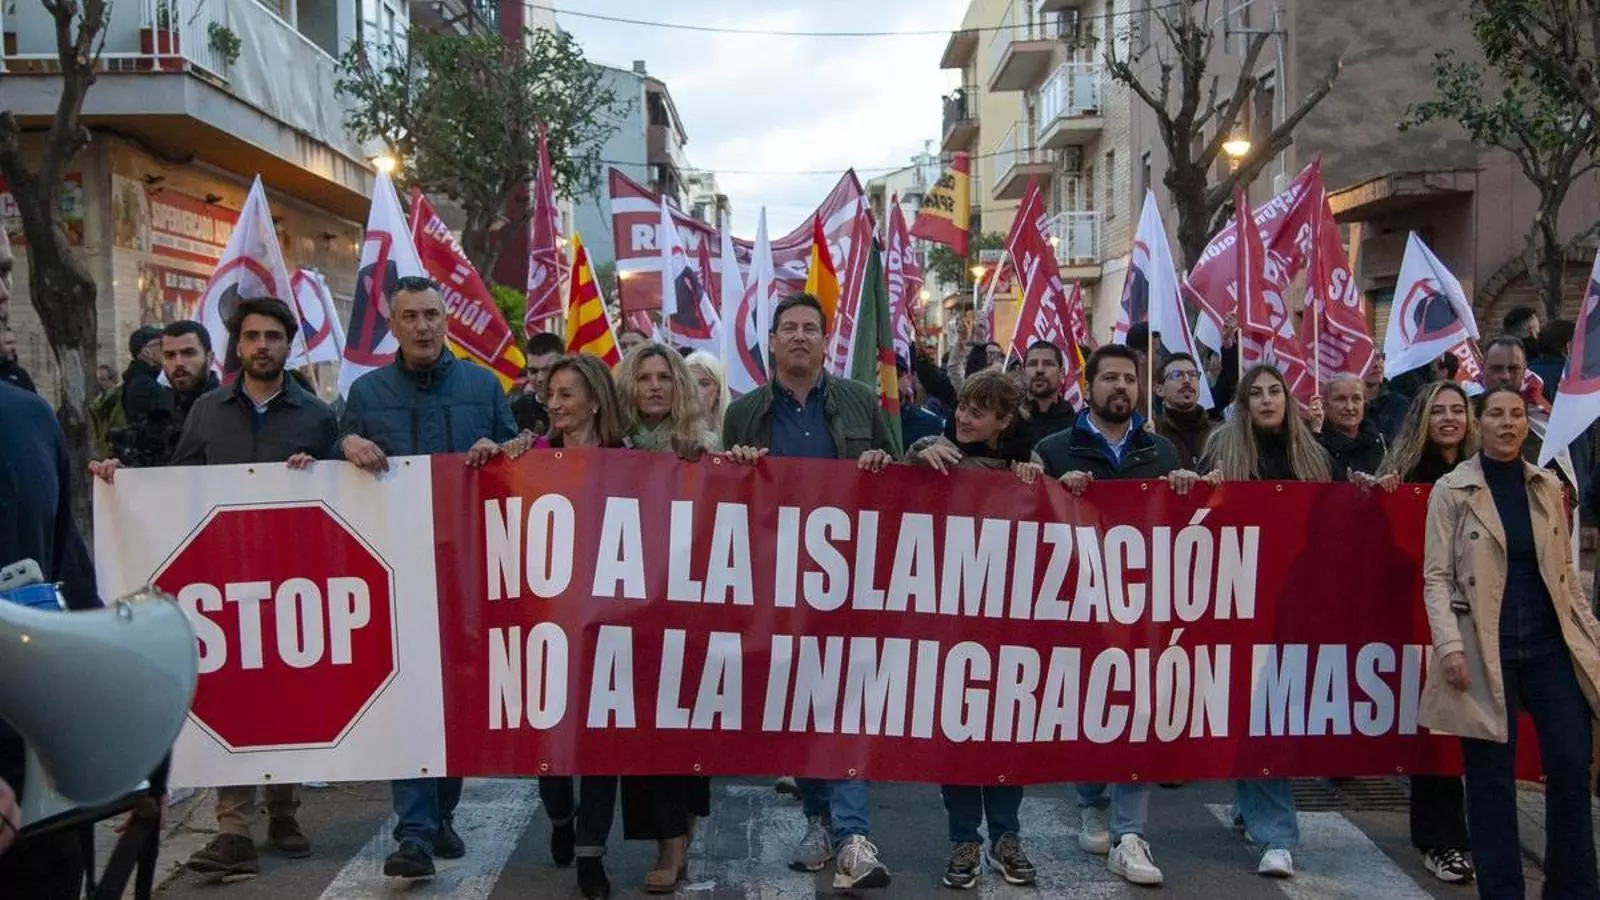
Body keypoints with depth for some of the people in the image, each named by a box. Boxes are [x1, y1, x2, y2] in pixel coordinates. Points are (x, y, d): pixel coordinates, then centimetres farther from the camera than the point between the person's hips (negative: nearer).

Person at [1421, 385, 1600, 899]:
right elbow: (1436, 576, -4)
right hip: (1485, 646, -3)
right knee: (1491, 776, 1)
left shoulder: (1548, 487, 10)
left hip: (1551, 642, 4)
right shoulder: (1452, 490, -1)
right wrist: (1449, 645, -13)